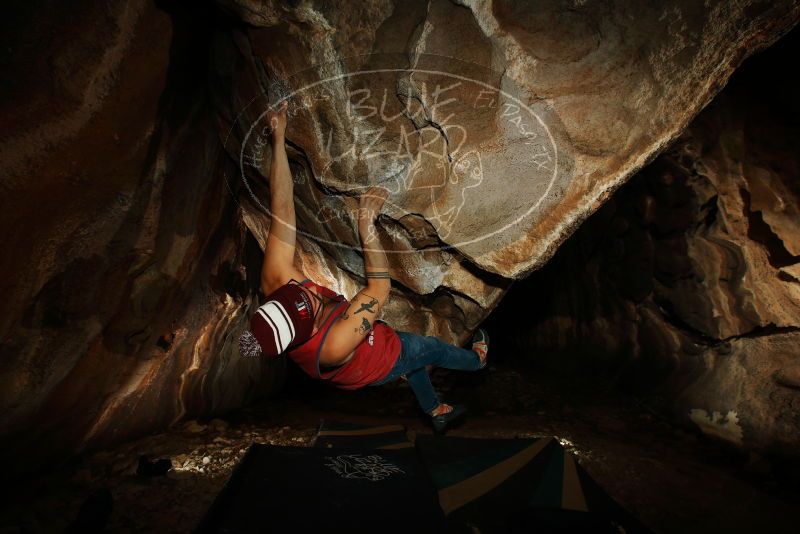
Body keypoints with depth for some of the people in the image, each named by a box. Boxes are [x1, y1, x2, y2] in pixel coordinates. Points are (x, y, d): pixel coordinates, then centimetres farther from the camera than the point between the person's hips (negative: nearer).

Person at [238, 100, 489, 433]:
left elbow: (281, 211, -37)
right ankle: (477, 360, 55)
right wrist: (366, 223, -44)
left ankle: (436, 412, 52)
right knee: (432, 348, 21)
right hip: (380, 363, -5)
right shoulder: (333, 345, -50)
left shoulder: (276, 285, -38)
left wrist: (278, 139, -35)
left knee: (412, 347, 28)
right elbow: (380, 288, -41)